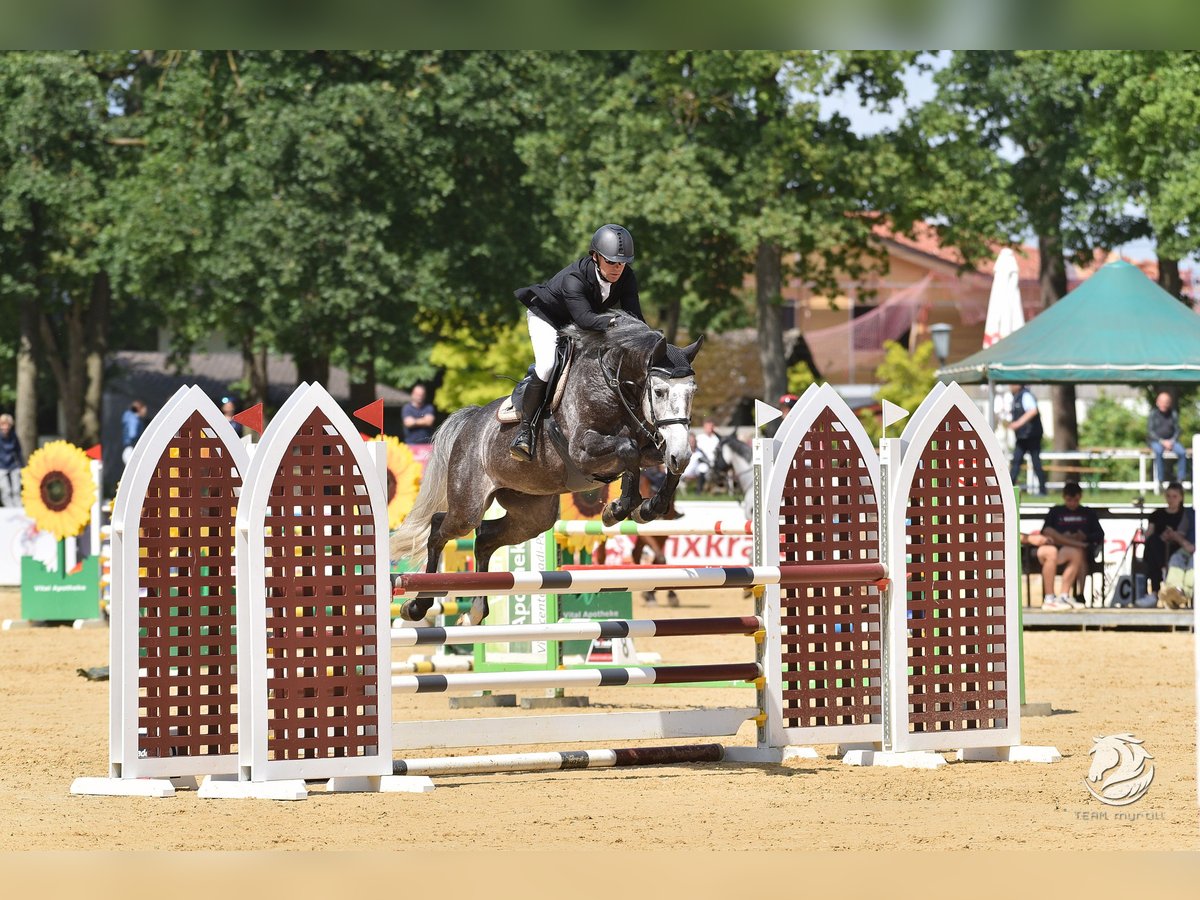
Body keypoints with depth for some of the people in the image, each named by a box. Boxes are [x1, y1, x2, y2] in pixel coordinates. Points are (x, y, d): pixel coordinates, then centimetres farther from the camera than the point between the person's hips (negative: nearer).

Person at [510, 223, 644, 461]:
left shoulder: (627, 279, -21)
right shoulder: (573, 279, -39)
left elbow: (634, 316, -26)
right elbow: (585, 317, -50)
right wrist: (613, 322, -67)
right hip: (546, 317, -7)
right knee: (547, 365, -27)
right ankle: (525, 429, -19)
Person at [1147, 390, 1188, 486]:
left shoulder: (1173, 414, 6)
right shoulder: (1153, 413, -2)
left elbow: (1177, 430, 9)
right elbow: (1150, 431, -5)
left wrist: (1172, 441, -10)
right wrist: (1162, 441, -15)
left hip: (1170, 441, 3)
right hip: (1155, 441, -3)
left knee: (1182, 452, -27)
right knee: (1158, 451, -37)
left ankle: (1181, 478, -20)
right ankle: (1160, 480, -34)